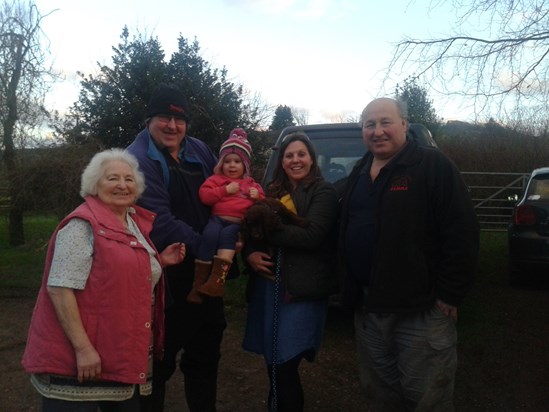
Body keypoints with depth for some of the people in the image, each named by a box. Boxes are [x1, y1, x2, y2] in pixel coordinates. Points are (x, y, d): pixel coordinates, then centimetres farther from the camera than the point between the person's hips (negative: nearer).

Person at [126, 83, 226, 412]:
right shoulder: (140, 160, -14)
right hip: (165, 280, -7)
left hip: (206, 275, 7)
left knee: (206, 353, 20)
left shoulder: (200, 151, 8)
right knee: (159, 360, 6)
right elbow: (159, 221, -22)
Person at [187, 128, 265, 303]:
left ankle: (217, 279, -39)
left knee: (227, 235, -34)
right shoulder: (216, 179, 18)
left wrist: (258, 196, 3)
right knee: (209, 235, -32)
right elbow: (204, 195, 2)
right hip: (217, 218, 0)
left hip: (239, 222, 1)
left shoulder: (251, 183, 25)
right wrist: (225, 190, -7)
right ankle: (199, 282, -24)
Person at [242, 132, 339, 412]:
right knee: (274, 363, 13)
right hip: (268, 285, 6)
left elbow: (311, 236, -16)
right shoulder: (273, 192, 14)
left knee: (285, 366, -2)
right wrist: (250, 253, -11)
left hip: (302, 289, -5)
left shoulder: (323, 191, -3)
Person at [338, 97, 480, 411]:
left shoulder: (433, 165, -10)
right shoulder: (360, 173, 13)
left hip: (422, 309, -6)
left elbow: (462, 233, -15)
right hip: (367, 307, 7)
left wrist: (449, 295, -16)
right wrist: (350, 291, 15)